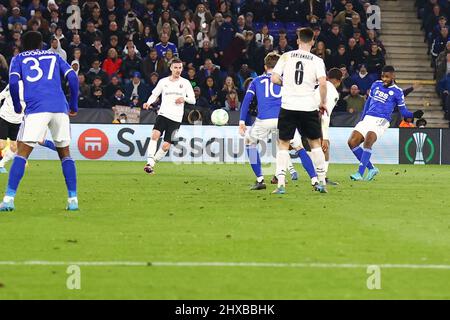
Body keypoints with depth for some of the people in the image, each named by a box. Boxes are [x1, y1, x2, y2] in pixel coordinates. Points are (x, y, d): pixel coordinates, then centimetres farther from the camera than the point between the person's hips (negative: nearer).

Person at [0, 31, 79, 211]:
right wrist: (74, 106, 19)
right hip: (60, 108, 2)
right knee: (65, 153, 15)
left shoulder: (19, 59, 19)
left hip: (36, 108, -2)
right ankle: (73, 199, 8)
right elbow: (73, 78, 11)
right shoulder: (54, 56, 25)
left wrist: (17, 106, 14)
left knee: (22, 153, -2)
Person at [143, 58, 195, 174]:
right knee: (155, 135, -27)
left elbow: (193, 100, 7)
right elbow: (154, 94, 12)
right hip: (163, 114, 0)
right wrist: (148, 103, -9)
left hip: (176, 118, 0)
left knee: (166, 145, -5)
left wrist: (184, 99, -14)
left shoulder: (185, 83, 6)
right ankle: (149, 162, -28)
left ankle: (152, 164, 12)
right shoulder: (163, 81, 8)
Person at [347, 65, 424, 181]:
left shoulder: (397, 91, -1)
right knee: (352, 142, -6)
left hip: (381, 121, -6)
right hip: (367, 118, 6)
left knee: (367, 141, -29)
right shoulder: (376, 85, 13)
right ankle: (371, 168, 5)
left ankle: (360, 173, -28)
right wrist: (362, 118, 27)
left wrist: (413, 115, -16)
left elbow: (403, 110, 4)